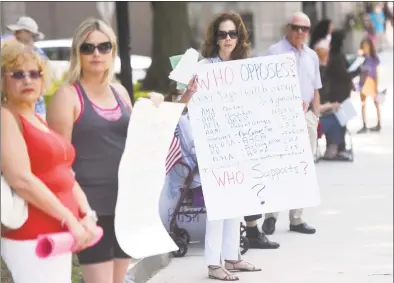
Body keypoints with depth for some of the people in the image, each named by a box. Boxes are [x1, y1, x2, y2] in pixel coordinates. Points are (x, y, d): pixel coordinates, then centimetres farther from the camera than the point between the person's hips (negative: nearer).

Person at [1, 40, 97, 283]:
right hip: (32, 239, -9)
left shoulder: (41, 122, 18)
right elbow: (21, 180, -20)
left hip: (57, 235, 9)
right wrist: (70, 219, -18)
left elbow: (66, 175, 18)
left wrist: (86, 215, 1)